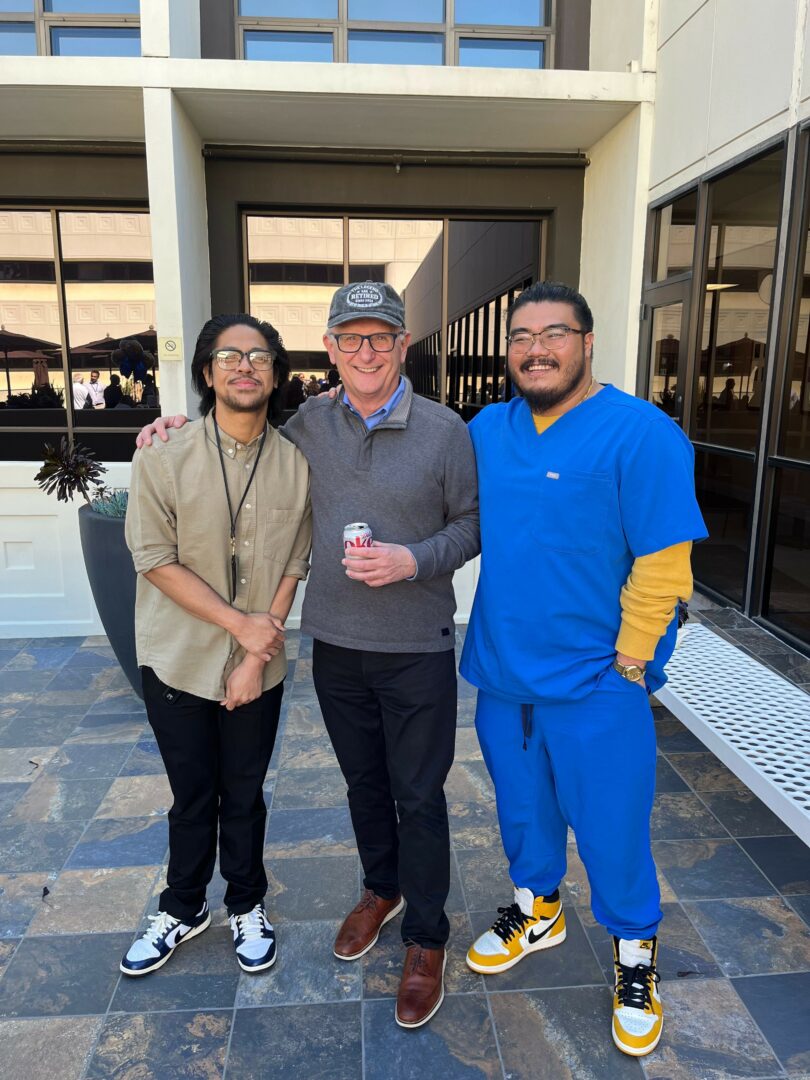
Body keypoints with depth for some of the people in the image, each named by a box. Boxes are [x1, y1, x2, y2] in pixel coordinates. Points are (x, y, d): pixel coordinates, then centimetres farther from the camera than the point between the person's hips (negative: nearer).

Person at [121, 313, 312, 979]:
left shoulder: (296, 462, -6)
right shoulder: (165, 457, -10)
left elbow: (294, 565, -4)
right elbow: (155, 559, -11)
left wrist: (259, 653, -9)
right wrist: (239, 622, -16)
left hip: (259, 664, 1)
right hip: (178, 658, 0)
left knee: (244, 794, 15)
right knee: (192, 795, 15)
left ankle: (247, 906, 40)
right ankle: (183, 909, 40)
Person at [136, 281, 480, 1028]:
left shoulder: (444, 431, -10)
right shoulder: (310, 424, 0)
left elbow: (471, 523, -3)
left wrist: (414, 561, -20)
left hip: (416, 650, -3)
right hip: (336, 644, 4)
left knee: (418, 795, 8)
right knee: (363, 779, 21)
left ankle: (426, 938, 29)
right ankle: (381, 888, 47)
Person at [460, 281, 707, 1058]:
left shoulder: (640, 433, -15)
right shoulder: (487, 430, 3)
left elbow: (663, 567, -16)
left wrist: (625, 665, -14)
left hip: (594, 686, -5)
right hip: (502, 675, 5)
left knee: (610, 826, 12)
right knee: (521, 806, 22)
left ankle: (634, 952, 39)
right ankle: (536, 911, 48)